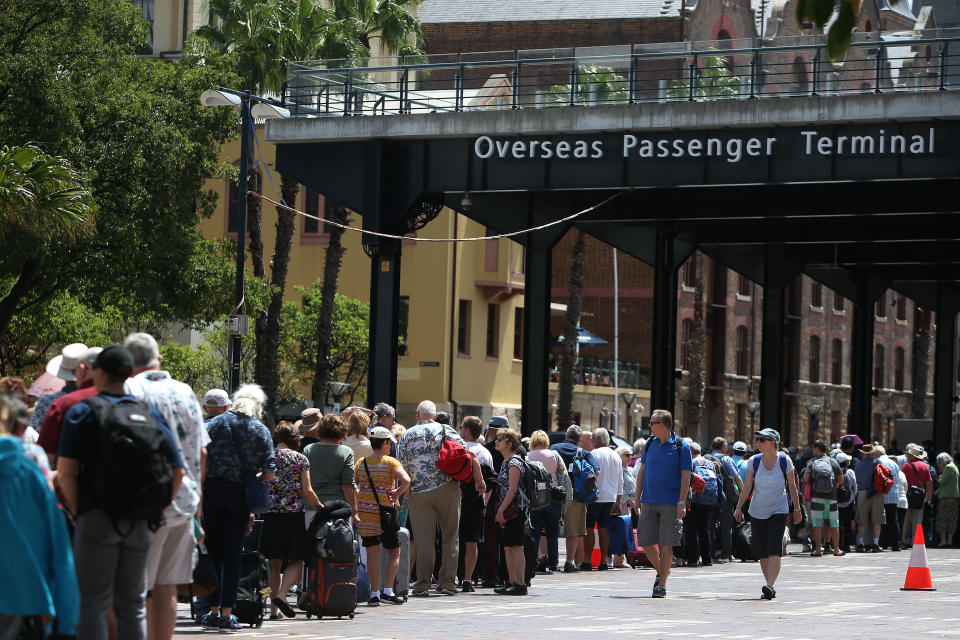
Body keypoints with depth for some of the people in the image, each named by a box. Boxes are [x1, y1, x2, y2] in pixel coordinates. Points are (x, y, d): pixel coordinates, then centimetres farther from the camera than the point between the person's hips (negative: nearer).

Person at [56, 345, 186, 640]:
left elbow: (65, 471, -12)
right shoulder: (150, 413, 9)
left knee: (92, 604, -2)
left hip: (97, 518, -4)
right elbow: (177, 471, 4)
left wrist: (76, 511, -1)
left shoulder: (82, 412, -2)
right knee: (133, 604, 10)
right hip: (140, 525, 4)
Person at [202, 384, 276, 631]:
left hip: (213, 492, 0)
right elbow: (270, 471, -3)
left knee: (213, 552, 7)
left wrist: (201, 484, 3)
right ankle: (227, 613, 0)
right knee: (233, 554, 4)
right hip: (240, 497, 0)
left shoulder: (217, 423, 2)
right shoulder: (261, 430, 2)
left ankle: (213, 611, 6)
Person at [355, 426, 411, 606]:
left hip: (365, 510, 3)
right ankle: (388, 590, -1)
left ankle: (374, 593, 2)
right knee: (394, 552, 9)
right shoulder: (391, 462, -6)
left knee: (372, 553, 5)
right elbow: (406, 480, -21)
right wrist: (396, 494, -8)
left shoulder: (361, 463, 5)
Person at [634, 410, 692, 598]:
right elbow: (642, 471, 15)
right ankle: (661, 571, 27)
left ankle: (662, 584, 2)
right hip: (649, 501, 5)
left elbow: (685, 477, -4)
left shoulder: (681, 446, -3)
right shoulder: (650, 443, 10)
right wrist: (637, 497, 10)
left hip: (670, 503, -5)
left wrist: (682, 503, -12)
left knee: (666, 544, -5)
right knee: (645, 542, 3)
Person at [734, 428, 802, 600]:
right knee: (761, 552, 3)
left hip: (778, 511, -3)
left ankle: (769, 586, -25)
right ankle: (771, 586, 17)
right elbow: (747, 487, 2)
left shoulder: (785, 461, -6)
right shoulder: (754, 461, -1)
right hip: (757, 512, 3)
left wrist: (797, 509, 9)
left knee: (774, 550, -17)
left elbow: (792, 487, 4)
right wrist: (739, 507, -5)